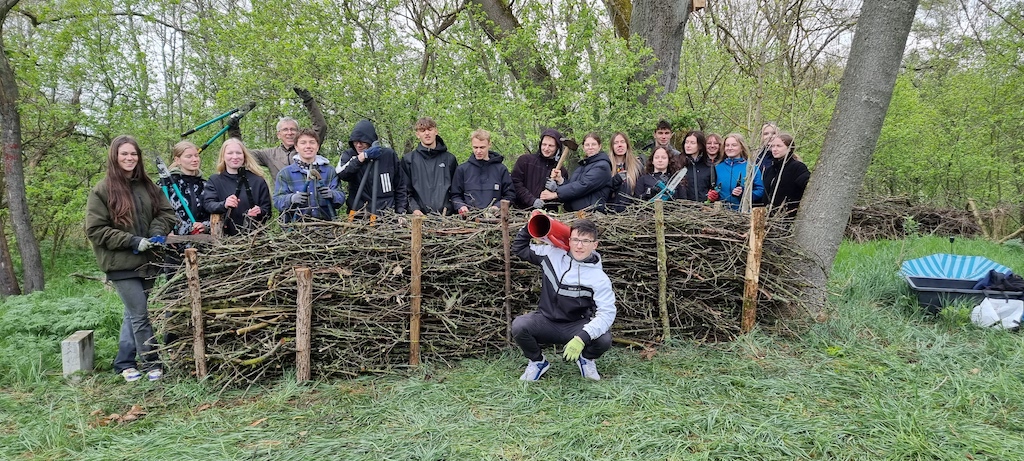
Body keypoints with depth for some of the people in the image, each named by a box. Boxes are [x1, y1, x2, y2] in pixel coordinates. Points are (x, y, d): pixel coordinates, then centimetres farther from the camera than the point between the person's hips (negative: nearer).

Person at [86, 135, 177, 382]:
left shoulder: (147, 186, 7)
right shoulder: (102, 190, -7)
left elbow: (166, 212, 12)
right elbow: (95, 229, -8)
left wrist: (156, 233, -7)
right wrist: (132, 241, -15)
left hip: (147, 260, 5)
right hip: (120, 263, -5)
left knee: (134, 313, 13)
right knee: (140, 314, -5)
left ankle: (124, 362, 26)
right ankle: (152, 363, 6)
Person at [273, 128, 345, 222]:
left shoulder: (330, 171, 15)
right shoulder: (285, 173, 12)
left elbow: (341, 198, 8)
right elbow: (277, 200, 5)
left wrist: (331, 194, -14)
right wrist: (291, 198, -17)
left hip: (325, 223, -1)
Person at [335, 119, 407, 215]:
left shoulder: (388, 154, 5)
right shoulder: (349, 155, 5)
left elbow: (400, 186, 12)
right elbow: (340, 172, -16)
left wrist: (401, 210, 6)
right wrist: (362, 157, -18)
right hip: (358, 212, 1)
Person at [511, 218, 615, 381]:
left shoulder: (599, 278, -14)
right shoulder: (553, 254, -4)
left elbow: (607, 313, -22)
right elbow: (519, 249, 9)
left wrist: (582, 338, -35)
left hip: (575, 327, -2)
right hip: (545, 321, 2)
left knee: (604, 339, -29)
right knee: (519, 325, -29)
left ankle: (586, 359, 10)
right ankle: (537, 361, 4)